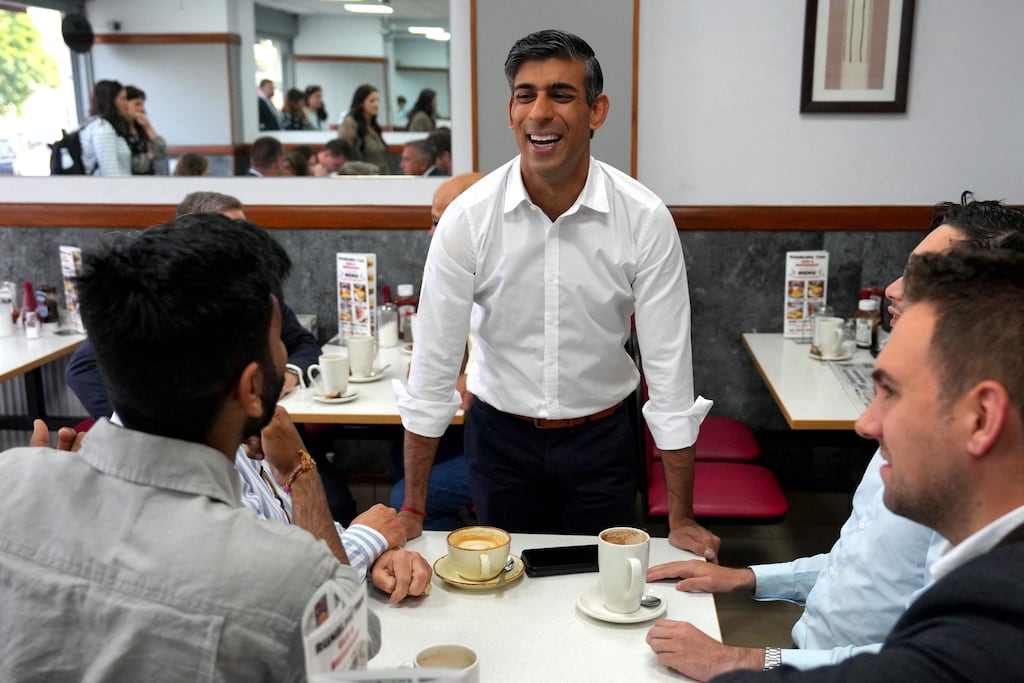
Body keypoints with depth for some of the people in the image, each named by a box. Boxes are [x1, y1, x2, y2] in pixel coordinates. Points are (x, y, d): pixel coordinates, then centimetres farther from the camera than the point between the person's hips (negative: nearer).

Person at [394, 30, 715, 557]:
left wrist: (681, 519, -9)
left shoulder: (645, 219, -15)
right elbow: (433, 365, -10)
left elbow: (668, 366, -11)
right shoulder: (467, 217, -15)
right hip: (499, 435, 0)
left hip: (601, 439, 0)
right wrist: (411, 511, -6)